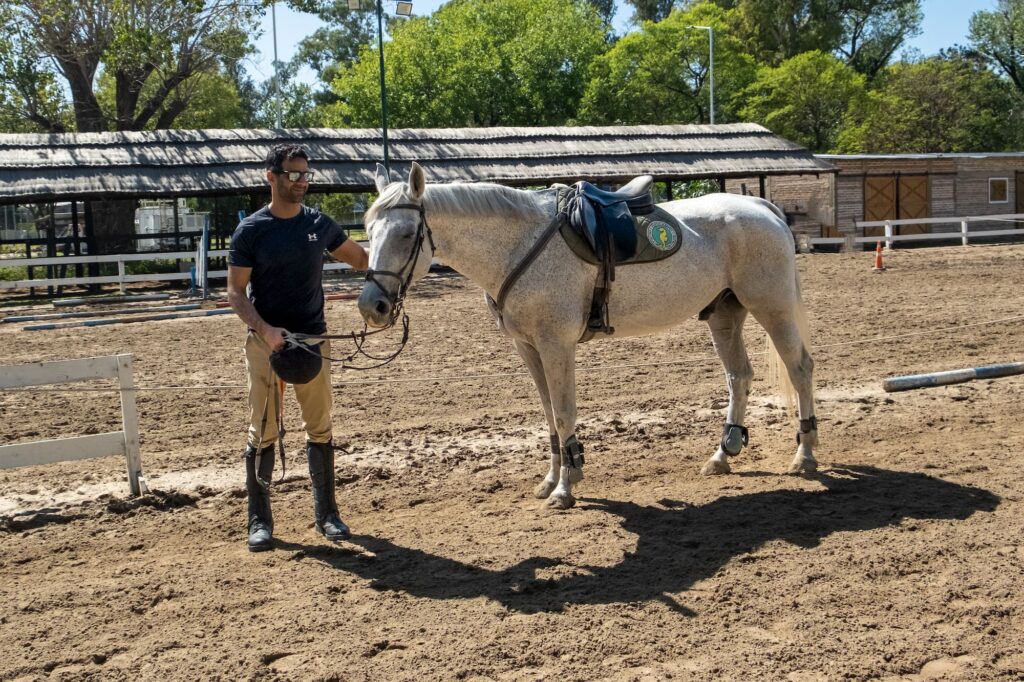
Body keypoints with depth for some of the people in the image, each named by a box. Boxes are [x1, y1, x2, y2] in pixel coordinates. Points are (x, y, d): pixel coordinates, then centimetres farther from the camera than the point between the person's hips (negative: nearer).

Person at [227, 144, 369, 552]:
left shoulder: (320, 225, 5)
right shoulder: (250, 231, -5)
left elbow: (361, 260, 16)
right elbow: (236, 292, -6)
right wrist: (264, 329, -21)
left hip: (313, 339, 3)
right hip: (267, 341, -3)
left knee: (320, 429, 9)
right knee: (263, 433, 2)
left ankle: (326, 514, 20)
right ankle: (259, 520, 12)